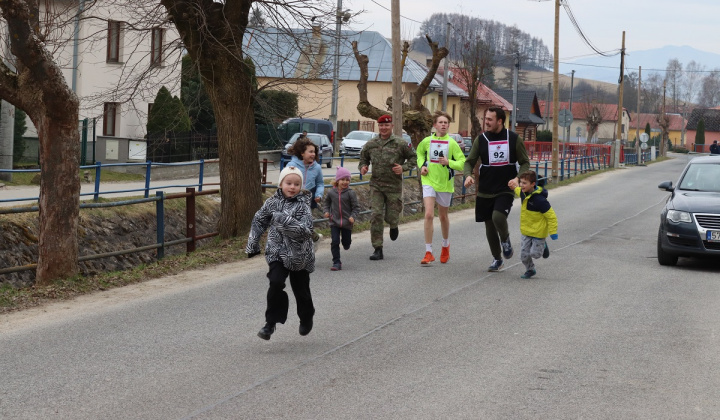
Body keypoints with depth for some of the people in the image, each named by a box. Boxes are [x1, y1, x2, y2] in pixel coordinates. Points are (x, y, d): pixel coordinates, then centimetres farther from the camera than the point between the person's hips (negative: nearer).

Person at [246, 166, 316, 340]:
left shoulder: (303, 205, -12)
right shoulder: (272, 202, -1)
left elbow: (306, 230, -23)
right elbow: (259, 222, 11)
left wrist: (286, 221, -36)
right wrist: (252, 245, 10)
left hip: (300, 255, -1)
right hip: (277, 252, 2)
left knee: (301, 289, 12)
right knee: (276, 283, -19)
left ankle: (306, 319, 39)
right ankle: (270, 323, -10)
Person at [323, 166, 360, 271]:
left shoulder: (350, 193, -9)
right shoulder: (331, 192, -3)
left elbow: (356, 207, -4)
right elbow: (326, 202, 14)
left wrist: (353, 216, -19)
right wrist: (326, 211, -2)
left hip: (347, 222, -1)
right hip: (334, 222, 1)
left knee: (346, 242, 12)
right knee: (334, 242, -6)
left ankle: (346, 243, 51)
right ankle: (336, 263, 0)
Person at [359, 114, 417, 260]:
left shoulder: (400, 143, -3)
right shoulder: (371, 144, 6)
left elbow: (413, 158, 6)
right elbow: (363, 158, 20)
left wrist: (403, 167, -12)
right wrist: (363, 167, -3)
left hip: (394, 186, -2)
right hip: (376, 185, 2)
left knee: (391, 217, 2)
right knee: (376, 216, -9)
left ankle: (394, 226, 43)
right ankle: (378, 249, -4)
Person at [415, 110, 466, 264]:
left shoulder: (452, 143, -6)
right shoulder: (427, 141, -1)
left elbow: (463, 163, -7)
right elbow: (419, 152, 21)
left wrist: (449, 162, -23)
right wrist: (422, 165, 4)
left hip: (445, 183, 0)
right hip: (429, 181, 0)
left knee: (443, 216, 15)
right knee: (428, 215, -15)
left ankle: (446, 245, 42)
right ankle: (428, 253, -13)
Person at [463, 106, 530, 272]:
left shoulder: (514, 139, -2)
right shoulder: (481, 139, 2)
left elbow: (525, 163, 4)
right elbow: (469, 161, 7)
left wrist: (517, 179, -14)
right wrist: (468, 175, -15)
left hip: (505, 190, -3)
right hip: (485, 192, 3)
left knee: (498, 217, -26)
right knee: (489, 226, 8)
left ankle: (505, 239, 7)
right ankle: (497, 259, 27)